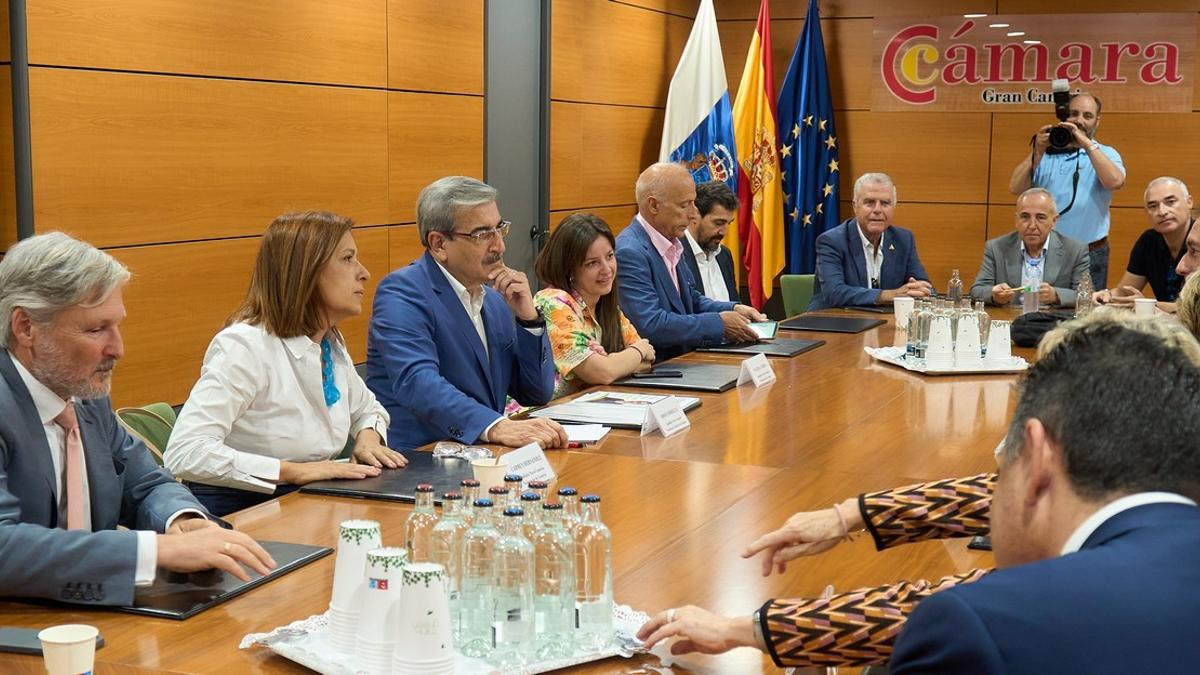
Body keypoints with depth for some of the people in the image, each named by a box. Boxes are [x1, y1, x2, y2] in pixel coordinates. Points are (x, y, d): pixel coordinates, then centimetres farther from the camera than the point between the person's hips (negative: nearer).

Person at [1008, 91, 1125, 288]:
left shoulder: (1106, 154, 6)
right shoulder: (1047, 154, 8)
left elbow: (1115, 182, -17)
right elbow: (1016, 188, -3)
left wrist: (1087, 144, -16)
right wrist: (1037, 152, -12)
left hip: (1090, 255, -1)